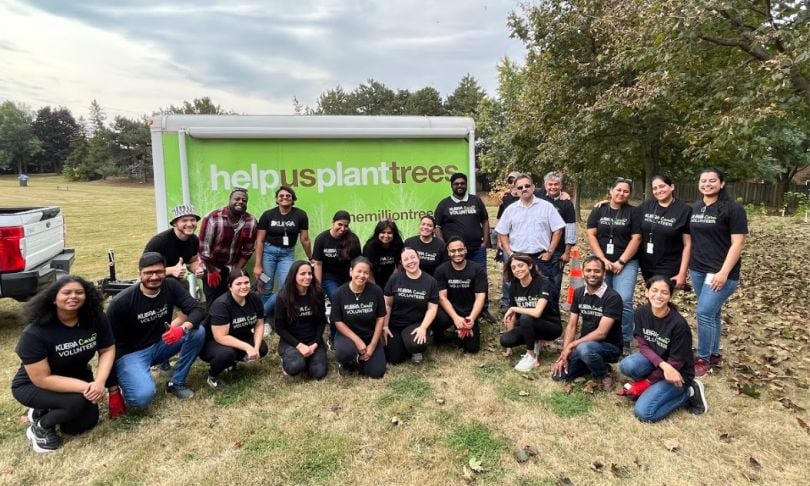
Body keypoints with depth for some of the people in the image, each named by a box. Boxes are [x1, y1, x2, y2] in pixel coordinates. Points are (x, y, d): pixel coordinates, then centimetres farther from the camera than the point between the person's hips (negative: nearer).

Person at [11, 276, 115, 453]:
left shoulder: (96, 318, -18)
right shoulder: (35, 333, -30)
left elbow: (108, 350, -11)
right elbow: (42, 379, -28)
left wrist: (99, 382, -28)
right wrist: (85, 387, -33)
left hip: (77, 376, 5)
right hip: (32, 385, -5)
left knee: (86, 423, -2)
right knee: (77, 401, -30)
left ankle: (45, 410, 23)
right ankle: (40, 428, 0)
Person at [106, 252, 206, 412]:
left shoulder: (171, 286, -10)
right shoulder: (121, 302, -21)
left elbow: (197, 310, -15)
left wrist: (183, 328, -39)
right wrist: (113, 390, -16)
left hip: (159, 345, 5)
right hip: (130, 353, -5)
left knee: (198, 332, -19)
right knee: (143, 396, -31)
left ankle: (176, 383, -2)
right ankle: (127, 380, 7)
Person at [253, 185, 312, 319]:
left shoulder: (300, 215, -4)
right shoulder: (268, 215, -5)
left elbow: (304, 239, 3)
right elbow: (259, 241, -3)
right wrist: (258, 265, -7)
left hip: (288, 253, 1)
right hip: (268, 251, -1)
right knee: (266, 289, 3)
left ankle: (260, 315, 10)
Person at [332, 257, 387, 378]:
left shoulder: (376, 291, -12)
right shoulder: (339, 293, -14)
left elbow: (380, 318, -4)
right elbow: (338, 321, -10)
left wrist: (373, 344, -9)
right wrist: (357, 341, -18)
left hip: (370, 336, 2)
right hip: (347, 334, -2)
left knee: (377, 372, -11)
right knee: (346, 351, -36)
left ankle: (358, 358, 22)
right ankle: (345, 362, 4)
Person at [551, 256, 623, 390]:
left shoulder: (612, 297, -19)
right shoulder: (578, 293, 0)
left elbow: (601, 333, -24)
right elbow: (571, 326, 0)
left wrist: (571, 345, -20)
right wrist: (564, 352, -12)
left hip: (609, 346, -5)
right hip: (585, 344, 6)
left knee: (584, 349, -38)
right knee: (558, 375, -9)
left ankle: (605, 374, -6)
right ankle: (593, 364, 14)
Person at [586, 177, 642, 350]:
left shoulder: (633, 212, 2)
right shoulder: (598, 210, 6)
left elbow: (636, 239, -3)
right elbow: (590, 235, 1)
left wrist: (621, 262, -10)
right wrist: (603, 259, -8)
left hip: (626, 263, -2)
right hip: (601, 262, 2)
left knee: (624, 301, -12)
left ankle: (625, 341, 1)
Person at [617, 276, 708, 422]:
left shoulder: (678, 324, -26)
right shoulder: (641, 313, -12)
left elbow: (675, 363, -18)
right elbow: (643, 346, -8)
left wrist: (646, 383, -13)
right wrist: (663, 365, -28)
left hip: (677, 373, -4)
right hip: (653, 362, 4)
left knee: (643, 412, -20)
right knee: (627, 365, -30)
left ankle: (688, 392, 2)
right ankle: (653, 388, 2)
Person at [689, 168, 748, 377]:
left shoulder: (732, 209, -9)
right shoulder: (694, 208, 9)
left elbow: (737, 243, -13)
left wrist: (724, 272, -19)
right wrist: (686, 267, 12)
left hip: (720, 272, -6)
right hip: (697, 270, 6)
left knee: (705, 313, -8)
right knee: (711, 313, 15)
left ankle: (703, 359, 6)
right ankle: (714, 354, 27)